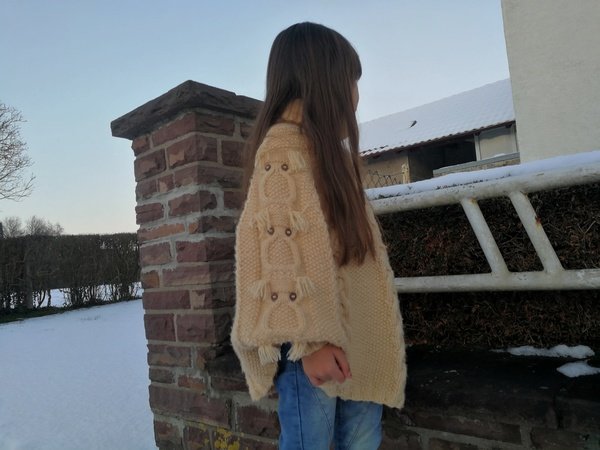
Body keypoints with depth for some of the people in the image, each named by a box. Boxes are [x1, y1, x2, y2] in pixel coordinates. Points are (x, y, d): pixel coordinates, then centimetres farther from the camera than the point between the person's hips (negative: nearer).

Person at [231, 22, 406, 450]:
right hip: (316, 339, -9)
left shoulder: (328, 146, 18)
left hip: (353, 335, 9)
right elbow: (283, 248, -18)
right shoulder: (284, 144, -11)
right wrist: (311, 338, -21)